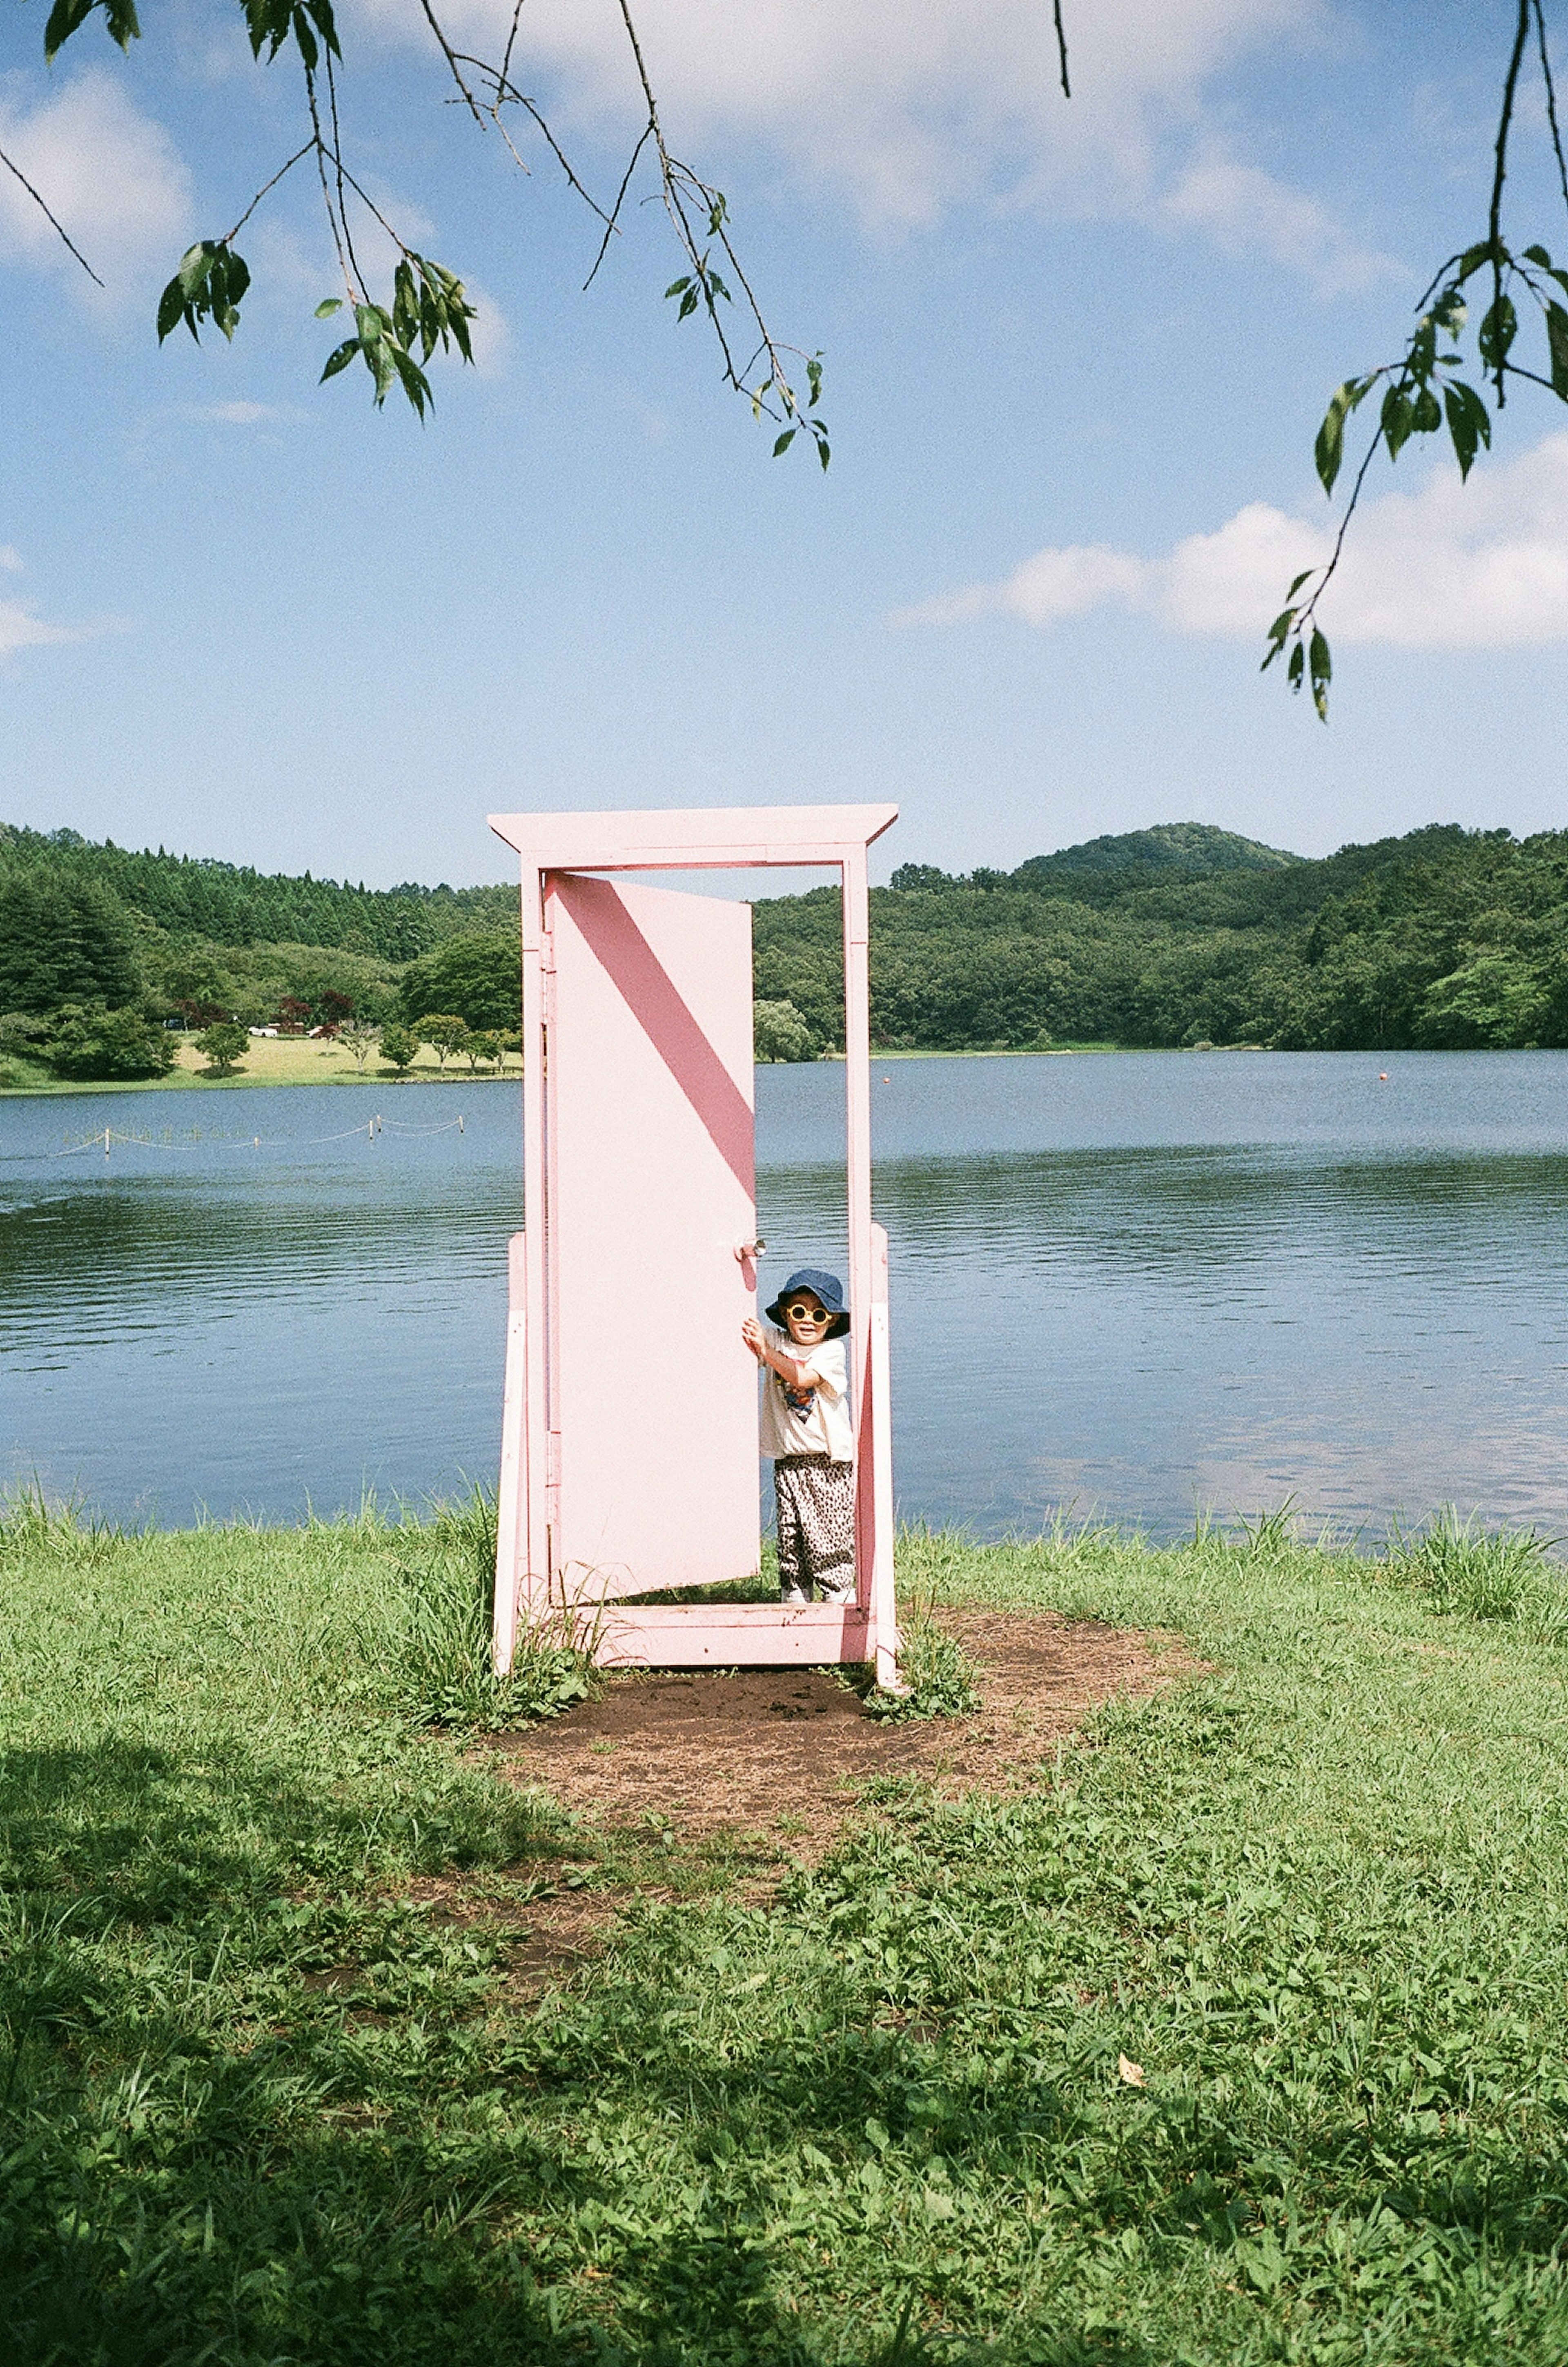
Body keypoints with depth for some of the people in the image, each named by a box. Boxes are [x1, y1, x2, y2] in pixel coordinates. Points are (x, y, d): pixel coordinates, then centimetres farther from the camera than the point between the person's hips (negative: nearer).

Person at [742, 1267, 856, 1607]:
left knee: (829, 1534, -5)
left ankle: (839, 1597, 2)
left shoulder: (832, 1351, -6)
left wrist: (767, 1353, -29)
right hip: (788, 1460, 4)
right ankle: (793, 1599, 14)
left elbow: (803, 1378, -22)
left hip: (828, 1461, -4)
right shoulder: (775, 1341, 6)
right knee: (790, 1538, 6)